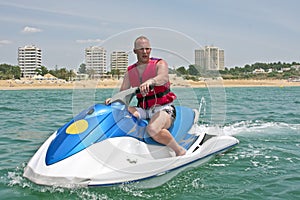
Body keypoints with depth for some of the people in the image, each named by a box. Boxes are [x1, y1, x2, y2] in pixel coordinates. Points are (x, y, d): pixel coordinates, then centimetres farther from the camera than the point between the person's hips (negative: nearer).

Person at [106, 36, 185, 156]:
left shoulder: (160, 64, 0)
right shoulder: (130, 72, 13)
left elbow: (164, 78, -24)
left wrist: (150, 81, -46)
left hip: (163, 108, -4)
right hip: (143, 110, 5)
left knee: (152, 130, -36)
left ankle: (180, 150, -13)